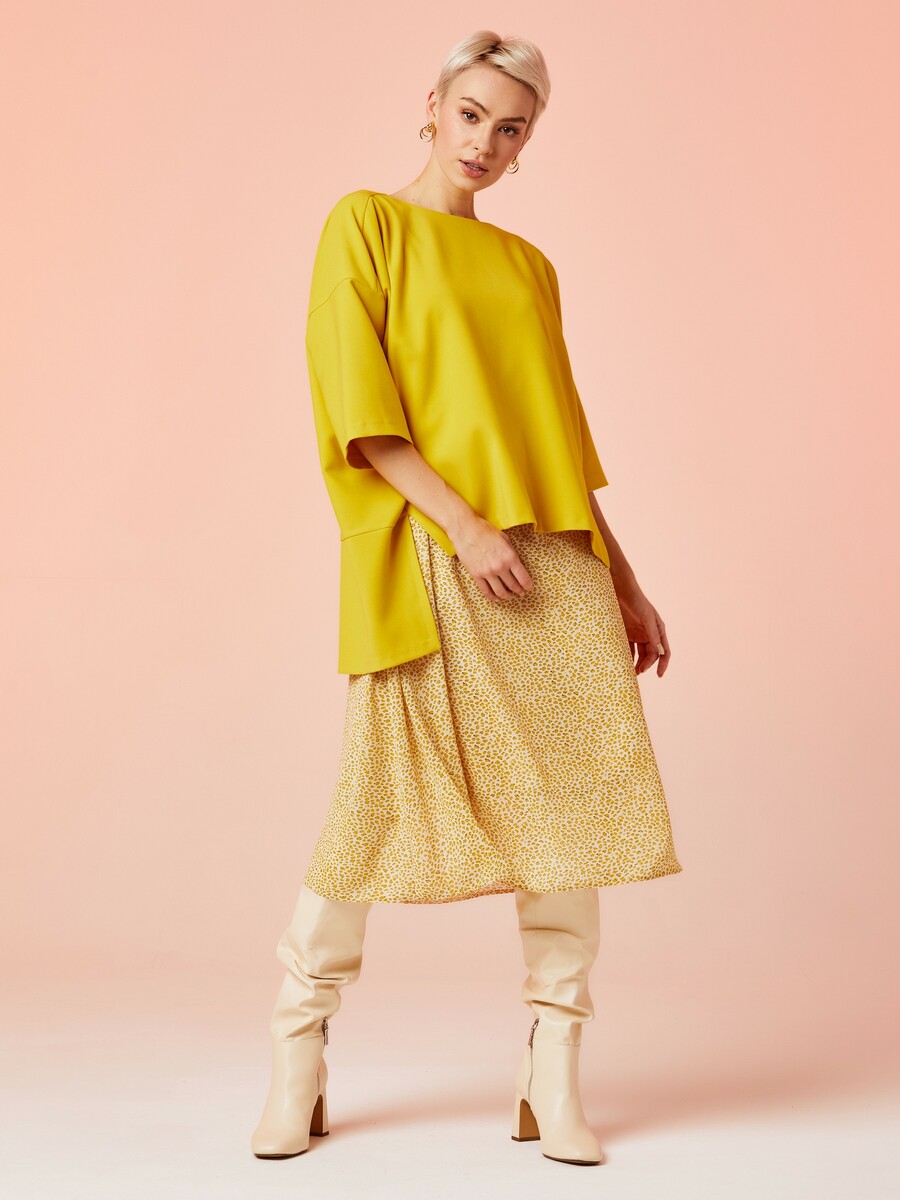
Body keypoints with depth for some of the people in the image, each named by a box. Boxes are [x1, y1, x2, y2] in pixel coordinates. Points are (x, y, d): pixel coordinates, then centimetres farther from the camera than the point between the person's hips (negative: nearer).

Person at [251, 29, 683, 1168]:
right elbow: (356, 408, -6)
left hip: (553, 562, 5)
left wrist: (623, 579, 16)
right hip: (426, 560, -5)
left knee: (571, 807, 0)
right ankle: (297, 1058, 14)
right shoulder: (366, 224, 5)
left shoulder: (528, 266, 20)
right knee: (379, 806, -4)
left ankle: (551, 1077, 10)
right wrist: (463, 525, -16)